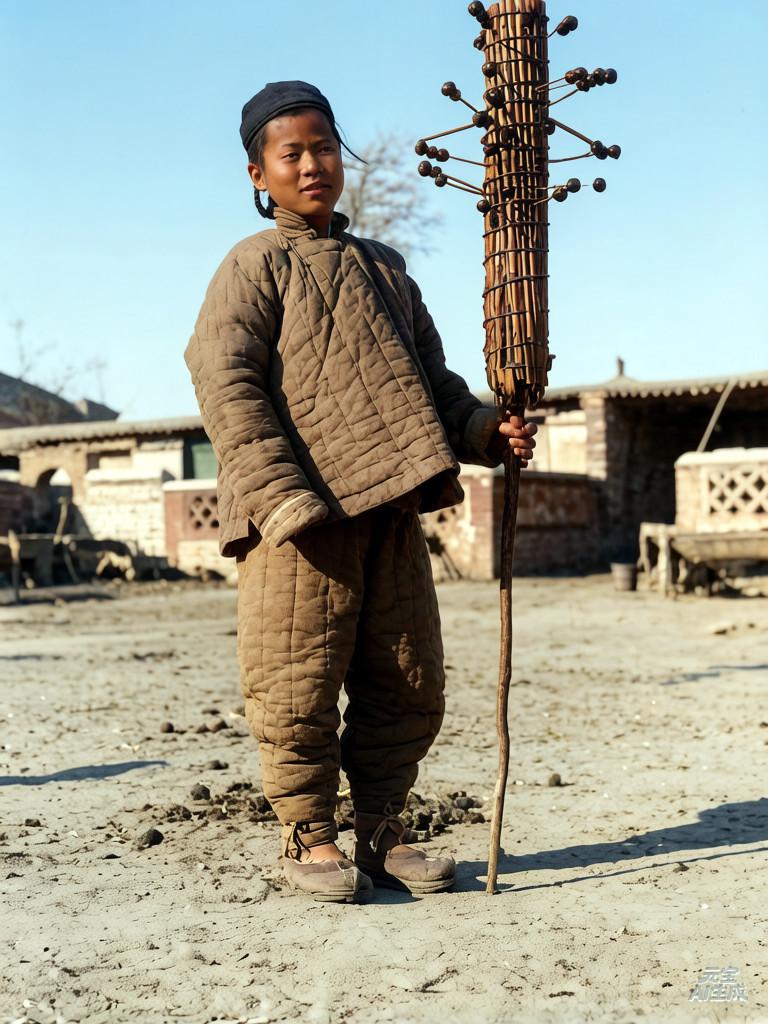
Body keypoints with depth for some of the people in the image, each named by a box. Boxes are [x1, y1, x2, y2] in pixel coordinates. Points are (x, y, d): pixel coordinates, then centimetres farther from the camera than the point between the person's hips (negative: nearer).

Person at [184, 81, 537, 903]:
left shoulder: (384, 268, 22)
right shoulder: (255, 265, 2)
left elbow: (428, 375, 24)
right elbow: (225, 384, -9)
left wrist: (482, 430, 4)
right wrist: (284, 499, -19)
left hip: (390, 509, 6)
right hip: (304, 515, -6)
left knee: (410, 685, 8)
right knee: (298, 686, -2)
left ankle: (381, 832, 22)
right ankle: (307, 836, 15)